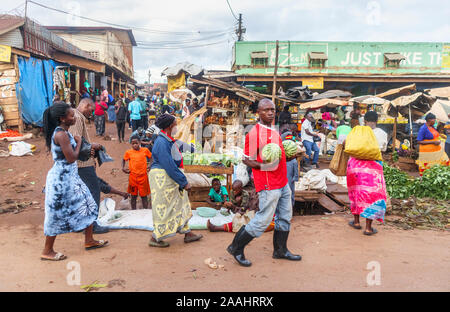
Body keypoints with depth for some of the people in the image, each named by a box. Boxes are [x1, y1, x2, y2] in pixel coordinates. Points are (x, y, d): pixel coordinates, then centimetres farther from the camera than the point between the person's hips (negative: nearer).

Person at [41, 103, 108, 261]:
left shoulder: (63, 132, 10)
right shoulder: (61, 134, -21)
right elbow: (71, 158, -21)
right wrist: (79, 142, -8)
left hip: (70, 176, 10)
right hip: (62, 178, -10)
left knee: (88, 205, 14)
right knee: (58, 214, 2)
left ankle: (89, 241, 27)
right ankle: (47, 251, 17)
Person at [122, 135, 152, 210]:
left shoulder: (145, 150, 0)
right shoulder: (128, 152, 1)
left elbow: (152, 157, 15)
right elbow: (124, 160, 16)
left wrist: (150, 166, 5)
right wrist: (123, 168, 2)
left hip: (143, 176, 0)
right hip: (133, 177, 0)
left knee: (144, 196, 7)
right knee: (133, 196, 9)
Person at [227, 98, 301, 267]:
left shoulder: (274, 132, 14)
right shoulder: (254, 133, -13)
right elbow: (246, 159, -12)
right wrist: (263, 165, -27)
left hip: (283, 183, 9)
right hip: (268, 185, -9)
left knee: (285, 217, 15)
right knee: (263, 220, -4)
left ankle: (280, 250, 31)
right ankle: (236, 248, 12)